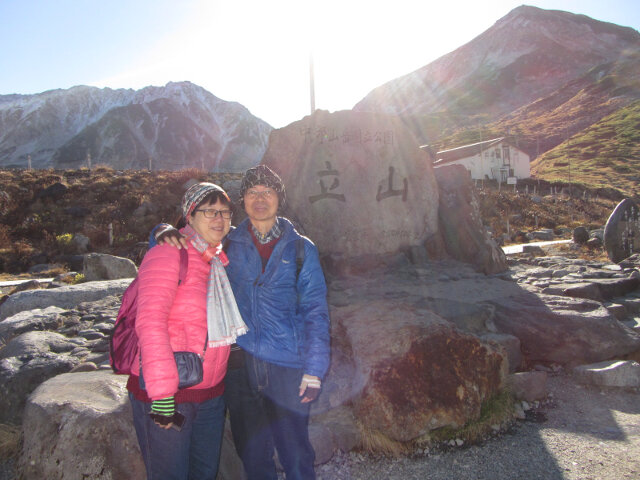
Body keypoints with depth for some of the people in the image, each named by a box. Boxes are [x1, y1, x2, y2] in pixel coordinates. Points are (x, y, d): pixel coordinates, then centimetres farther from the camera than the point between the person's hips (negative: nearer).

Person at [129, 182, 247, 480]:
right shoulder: (168, 255, -15)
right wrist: (162, 394, -27)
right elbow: (150, 322, -24)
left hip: (211, 394, 7)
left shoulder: (219, 260, 8)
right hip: (164, 396, -7)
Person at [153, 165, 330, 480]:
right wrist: (166, 232, -9)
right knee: (252, 454, 14)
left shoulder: (300, 248, 3)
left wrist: (314, 369, -6)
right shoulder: (227, 244, 7)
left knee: (295, 454, 5)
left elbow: (315, 310, 1)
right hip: (239, 362, 2)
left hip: (287, 365, -1)